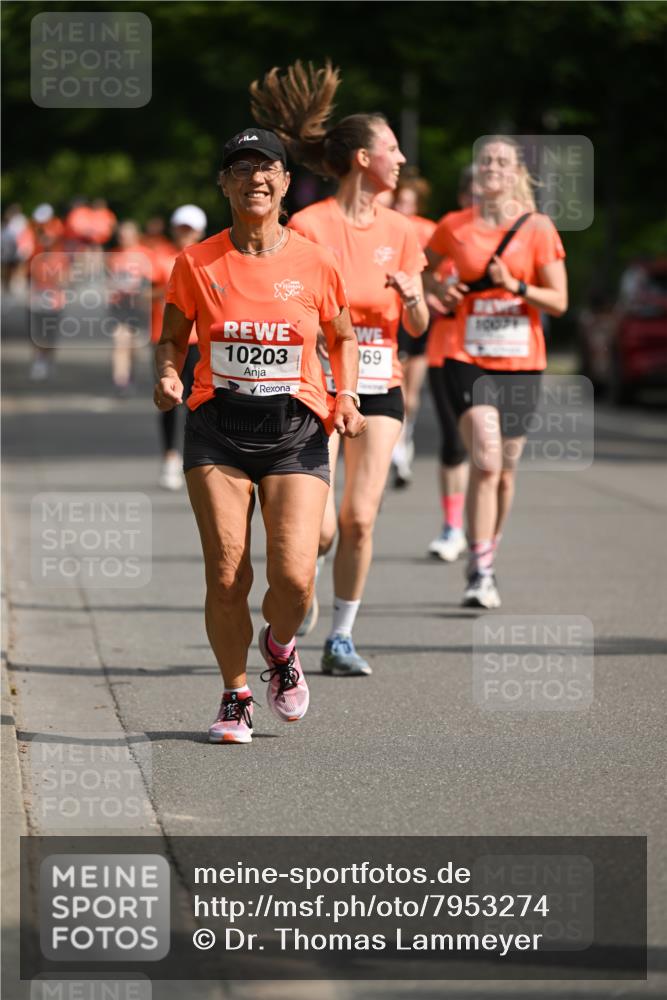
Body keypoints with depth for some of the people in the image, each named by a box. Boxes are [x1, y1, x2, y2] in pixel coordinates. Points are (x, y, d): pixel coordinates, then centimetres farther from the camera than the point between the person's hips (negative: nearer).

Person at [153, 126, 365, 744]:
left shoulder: (315, 264, 0)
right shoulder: (196, 263, 0)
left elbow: (343, 338, 15)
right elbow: (173, 337, 12)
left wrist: (346, 397, -1)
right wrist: (168, 377, -10)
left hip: (297, 429, 0)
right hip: (218, 427, 0)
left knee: (293, 576, -13)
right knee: (226, 575, -6)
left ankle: (280, 646, 22)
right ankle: (235, 694, 16)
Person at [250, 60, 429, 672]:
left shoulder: (399, 231, 7)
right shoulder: (309, 227, -7)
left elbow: (417, 327, 9)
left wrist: (412, 296, -11)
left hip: (379, 388, 4)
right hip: (318, 386, -4)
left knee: (360, 519, -3)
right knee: (318, 526, -10)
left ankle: (341, 639, 9)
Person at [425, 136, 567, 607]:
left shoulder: (538, 228, 0)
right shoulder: (454, 227, 3)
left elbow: (559, 301, -2)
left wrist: (517, 287, -18)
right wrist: (439, 298, 1)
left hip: (521, 362, 1)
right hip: (469, 359, -1)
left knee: (505, 470, 9)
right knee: (486, 462, -17)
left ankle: (488, 561, 28)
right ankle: (480, 574, -16)